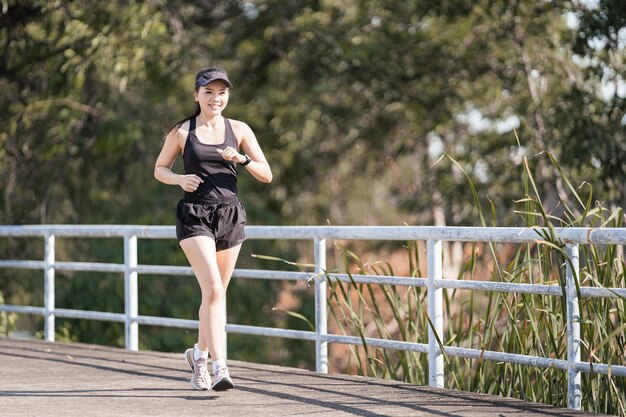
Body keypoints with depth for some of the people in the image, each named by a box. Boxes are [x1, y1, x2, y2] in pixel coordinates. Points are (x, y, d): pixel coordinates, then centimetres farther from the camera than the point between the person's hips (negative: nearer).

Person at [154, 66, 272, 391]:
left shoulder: (239, 130, 7)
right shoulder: (182, 131, 4)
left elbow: (266, 175, 6)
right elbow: (159, 169, 12)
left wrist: (242, 159, -14)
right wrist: (180, 179, -9)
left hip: (230, 215, 3)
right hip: (195, 215, -3)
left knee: (216, 293, 12)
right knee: (213, 289, -18)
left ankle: (199, 354, 35)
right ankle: (220, 367, -23)